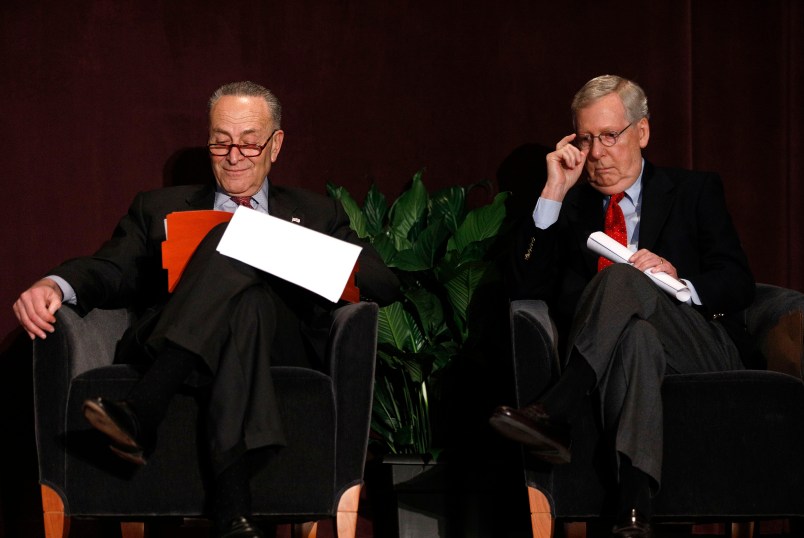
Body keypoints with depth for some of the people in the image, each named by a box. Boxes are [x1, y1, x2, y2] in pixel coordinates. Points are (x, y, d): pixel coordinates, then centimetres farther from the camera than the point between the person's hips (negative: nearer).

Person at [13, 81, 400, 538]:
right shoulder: (160, 209, 28)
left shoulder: (316, 215, 26)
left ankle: (139, 415, -47)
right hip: (163, 353, 0)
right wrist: (55, 286, -12)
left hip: (281, 353, 0)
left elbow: (385, 286, 13)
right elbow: (110, 271, 11)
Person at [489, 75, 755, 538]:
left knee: (621, 277, -33)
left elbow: (739, 287, 6)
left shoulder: (695, 192, 16)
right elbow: (524, 288, 6)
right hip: (604, 354, 1)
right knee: (636, 337, -40)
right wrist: (554, 194, 2)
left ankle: (553, 415, -49)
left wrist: (677, 279, -16)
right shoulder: (569, 205, 21)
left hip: (701, 350, -1)